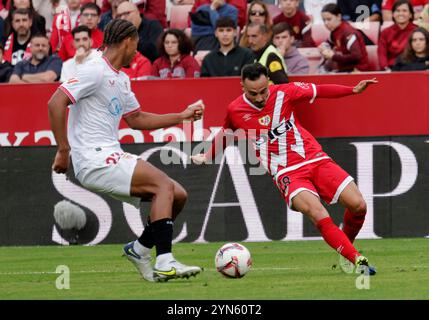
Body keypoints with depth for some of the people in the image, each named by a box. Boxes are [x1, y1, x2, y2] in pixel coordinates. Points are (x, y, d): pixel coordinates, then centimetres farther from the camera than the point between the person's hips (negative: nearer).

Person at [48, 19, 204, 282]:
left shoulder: (122, 80, 20)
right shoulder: (96, 72, -11)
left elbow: (136, 119, 30)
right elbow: (55, 103, -18)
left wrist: (183, 116, 24)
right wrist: (63, 150, -19)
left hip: (111, 157, 10)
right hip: (94, 159, -10)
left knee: (178, 195, 4)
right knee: (165, 184, -22)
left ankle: (140, 249, 15)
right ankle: (164, 263, -25)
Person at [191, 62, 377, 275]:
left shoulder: (283, 93, -2)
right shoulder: (235, 110, -2)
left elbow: (319, 91, 11)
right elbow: (225, 134, 21)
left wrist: (354, 90, 3)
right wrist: (207, 158, 27)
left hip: (315, 160, 2)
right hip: (287, 173, -2)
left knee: (358, 205, -10)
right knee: (318, 215, -29)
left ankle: (346, 241, 19)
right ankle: (357, 260, -27)